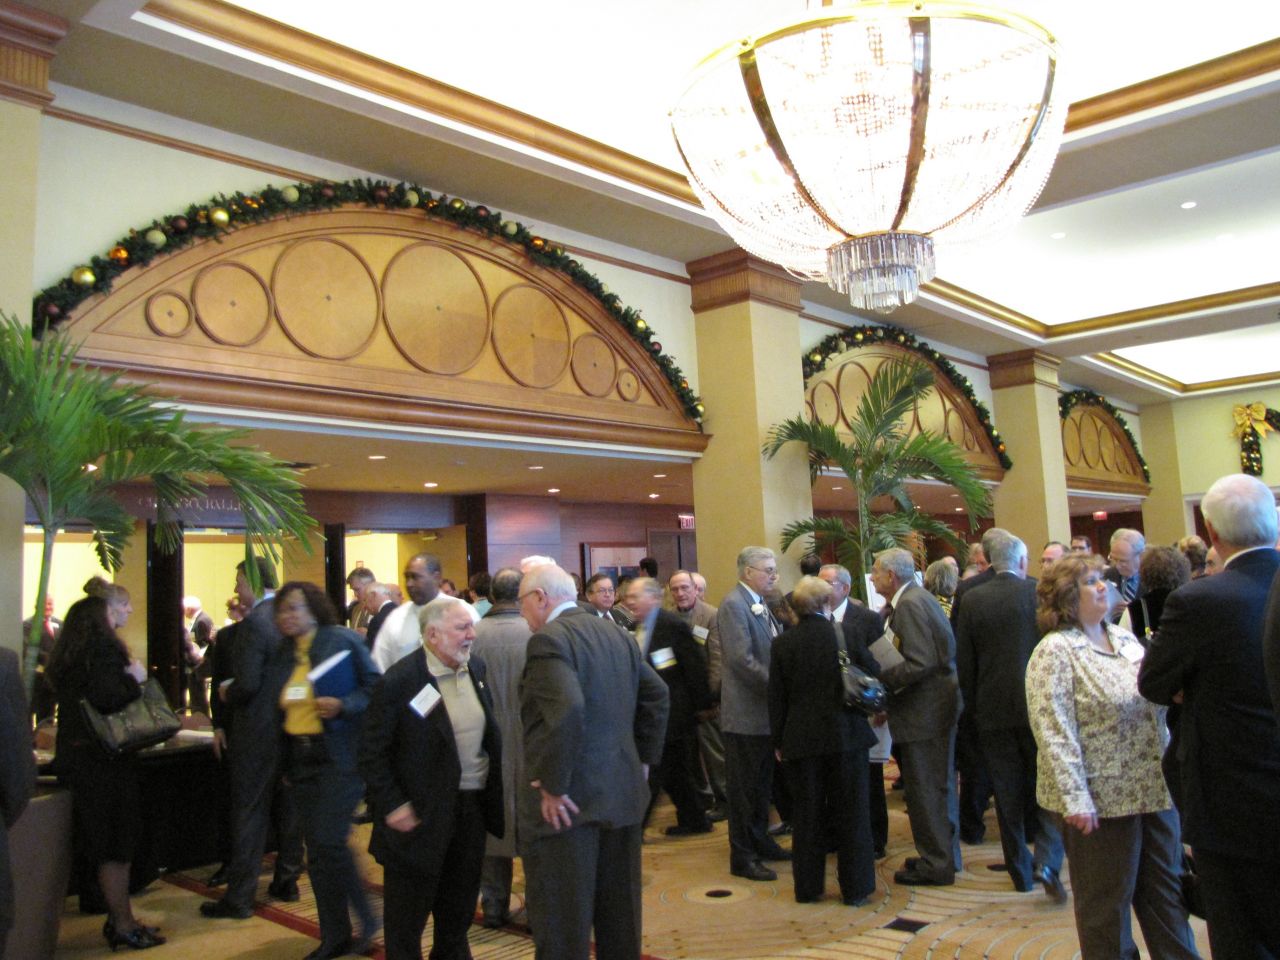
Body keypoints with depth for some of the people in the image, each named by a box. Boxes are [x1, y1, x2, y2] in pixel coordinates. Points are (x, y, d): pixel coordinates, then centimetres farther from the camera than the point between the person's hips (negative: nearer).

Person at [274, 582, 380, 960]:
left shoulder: (343, 641, -7)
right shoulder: (284, 652, 10)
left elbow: (375, 688, -6)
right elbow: (283, 703, 19)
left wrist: (342, 705, -21)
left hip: (338, 755, -6)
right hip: (300, 758, 6)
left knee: (328, 841, -13)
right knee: (318, 851, 10)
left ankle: (367, 920, 8)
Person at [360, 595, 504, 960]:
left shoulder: (477, 669, 2)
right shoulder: (399, 681, -17)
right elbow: (372, 753, -13)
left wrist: (497, 795, 8)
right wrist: (392, 805, -16)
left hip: (472, 806, 6)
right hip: (422, 813, -5)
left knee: (458, 909, 21)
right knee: (407, 917, 10)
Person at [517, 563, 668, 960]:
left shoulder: (548, 639, -16)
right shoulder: (618, 634, 9)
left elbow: (566, 710, -29)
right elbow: (657, 694, 13)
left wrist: (552, 786, -20)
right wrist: (644, 759, 18)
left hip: (567, 806, -8)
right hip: (623, 796, 8)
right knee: (620, 920, 20)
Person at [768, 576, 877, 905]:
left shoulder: (782, 643, -4)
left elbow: (776, 698, 0)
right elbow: (873, 675, 0)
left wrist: (778, 741, 8)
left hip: (801, 740, 1)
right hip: (846, 735, -1)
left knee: (806, 816, 11)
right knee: (851, 814, 10)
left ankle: (808, 887, 19)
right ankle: (855, 888, 17)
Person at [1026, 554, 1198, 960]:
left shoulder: (1125, 638, 9)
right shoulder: (1054, 651, -13)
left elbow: (1153, 707, 16)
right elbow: (1053, 732, -18)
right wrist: (1075, 799, -21)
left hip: (1155, 790, 7)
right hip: (1102, 799, -6)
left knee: (1166, 895, 17)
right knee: (1107, 907, 9)